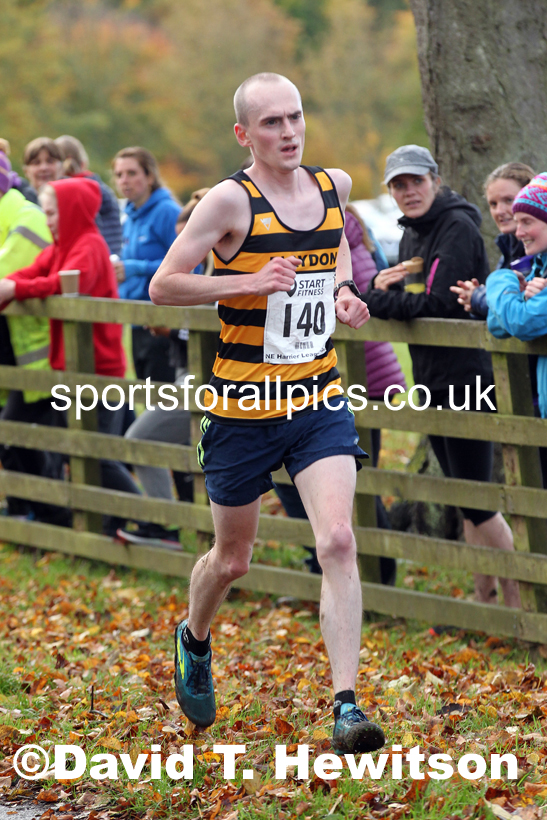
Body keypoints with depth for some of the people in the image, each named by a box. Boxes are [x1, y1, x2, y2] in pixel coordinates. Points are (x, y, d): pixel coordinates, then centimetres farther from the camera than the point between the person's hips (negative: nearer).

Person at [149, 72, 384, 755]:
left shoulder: (334, 185, 4)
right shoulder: (231, 200, -13)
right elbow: (162, 286, -13)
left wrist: (343, 294, 6)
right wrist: (250, 282, -23)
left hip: (320, 402, 3)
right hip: (243, 409, -3)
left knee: (337, 541, -16)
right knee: (232, 560, 12)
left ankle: (346, 705, -16)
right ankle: (194, 639, 45)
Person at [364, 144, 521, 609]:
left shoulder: (458, 227, -14)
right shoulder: (410, 235, 13)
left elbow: (438, 303, -22)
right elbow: (405, 301, 15)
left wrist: (370, 300, -17)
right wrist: (384, 287, -7)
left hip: (466, 376, -9)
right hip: (431, 379, 9)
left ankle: (518, 601, 2)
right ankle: (484, 596, 23)